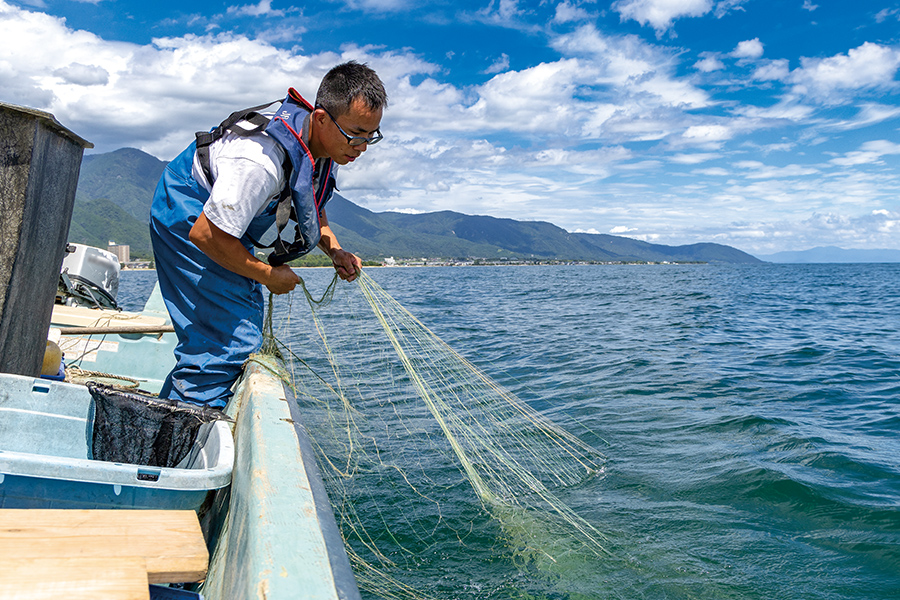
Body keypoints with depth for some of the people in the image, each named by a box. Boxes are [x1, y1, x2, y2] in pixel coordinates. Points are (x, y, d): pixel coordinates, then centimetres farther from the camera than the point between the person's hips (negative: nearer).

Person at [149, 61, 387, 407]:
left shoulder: (321, 145, -8)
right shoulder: (262, 160, -38)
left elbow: (312, 207, 11)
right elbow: (206, 234, -33)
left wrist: (334, 251, -7)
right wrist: (268, 275, -22)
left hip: (227, 221, 10)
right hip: (189, 221, -9)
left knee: (246, 326, 16)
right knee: (229, 340, -17)